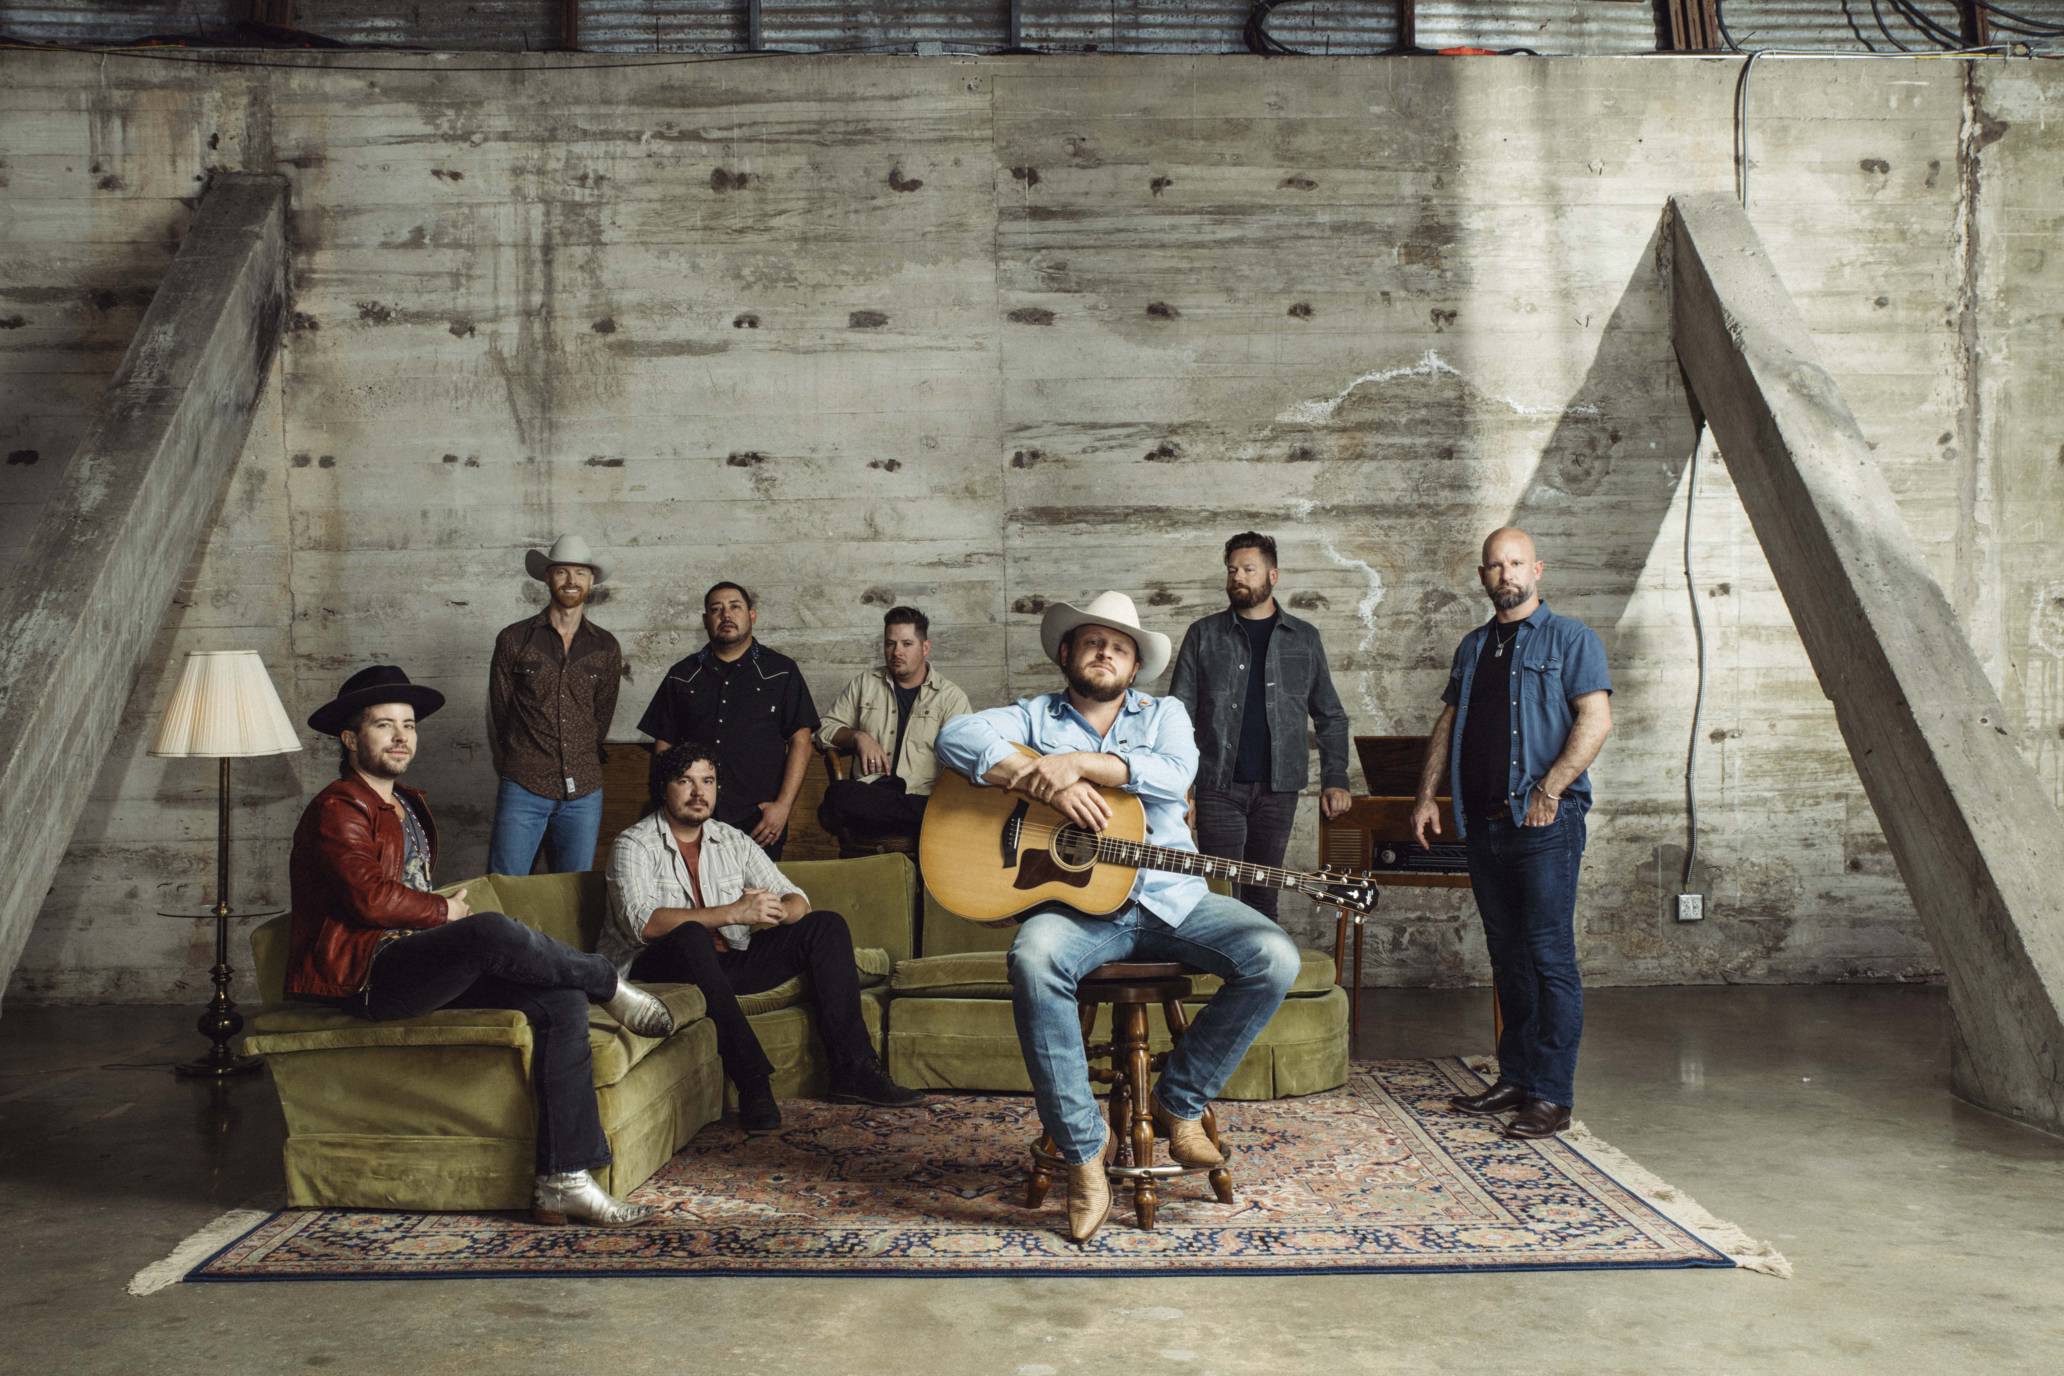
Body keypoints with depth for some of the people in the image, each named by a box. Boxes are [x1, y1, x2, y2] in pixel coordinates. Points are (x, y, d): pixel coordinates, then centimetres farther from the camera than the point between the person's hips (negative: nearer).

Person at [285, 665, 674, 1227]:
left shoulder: (409, 805, 25)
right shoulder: (336, 810, -5)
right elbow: (370, 897, -20)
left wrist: (446, 912, 11)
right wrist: (445, 912, -5)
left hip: (420, 968, 9)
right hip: (365, 975, -9)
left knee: (562, 1001, -13)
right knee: (492, 930, -36)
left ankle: (564, 1180, -18)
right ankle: (610, 985, -9)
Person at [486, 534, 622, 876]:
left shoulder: (606, 648, 9)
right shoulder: (514, 640, 2)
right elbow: (498, 714, 6)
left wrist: (579, 768, 14)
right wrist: (512, 768, 9)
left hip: (584, 792, 2)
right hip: (523, 789, -2)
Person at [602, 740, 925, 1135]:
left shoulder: (732, 841, 13)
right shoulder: (634, 845, -5)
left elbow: (797, 899, 8)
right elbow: (644, 922, -23)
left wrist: (776, 911, -19)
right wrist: (732, 913, -28)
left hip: (728, 962, 6)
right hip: (656, 968, -6)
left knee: (827, 927, -6)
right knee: (691, 936, -39)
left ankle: (852, 1069, -13)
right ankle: (753, 1082, -38)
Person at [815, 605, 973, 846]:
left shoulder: (950, 695, 10)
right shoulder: (864, 684, 20)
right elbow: (825, 729, 21)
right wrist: (857, 737, -1)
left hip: (925, 798, -3)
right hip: (869, 792, 3)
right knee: (838, 793, -35)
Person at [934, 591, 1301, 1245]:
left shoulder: (1164, 714, 14)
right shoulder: (1035, 717, 11)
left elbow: (1175, 770, -9)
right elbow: (956, 736, -9)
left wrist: (1077, 762, -20)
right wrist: (1045, 784, -21)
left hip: (1170, 900, 2)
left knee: (1274, 958, -20)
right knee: (1033, 962, -36)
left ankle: (1181, 1103, -1)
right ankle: (1084, 1148, -22)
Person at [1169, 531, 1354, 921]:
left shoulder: (1304, 638, 9)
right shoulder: (1204, 635, 5)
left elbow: (1331, 717, 12)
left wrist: (1335, 779, 2)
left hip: (1278, 788, 1)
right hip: (1218, 787, -1)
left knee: (1262, 893, 7)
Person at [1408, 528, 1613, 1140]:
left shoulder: (1569, 638, 1)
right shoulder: (1474, 646, 19)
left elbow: (1596, 717, -9)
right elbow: (1448, 722, 20)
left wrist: (1549, 789, -17)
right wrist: (1426, 795, 10)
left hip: (1544, 821, -6)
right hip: (1485, 822, 6)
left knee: (1550, 957, -6)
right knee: (1507, 957, 11)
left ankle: (1551, 1095, -3)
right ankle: (1516, 1078, 19)